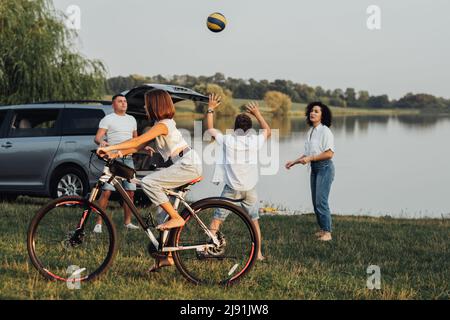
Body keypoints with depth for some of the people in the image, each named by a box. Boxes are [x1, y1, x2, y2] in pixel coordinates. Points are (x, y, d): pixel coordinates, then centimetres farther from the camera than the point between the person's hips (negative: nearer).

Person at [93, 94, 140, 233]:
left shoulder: (132, 119, 20)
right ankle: (99, 223, -8)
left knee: (130, 192, 6)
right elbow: (97, 137, -8)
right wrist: (101, 142, -30)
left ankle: (127, 222, 17)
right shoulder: (108, 119, 2)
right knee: (106, 192, -12)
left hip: (128, 159, 6)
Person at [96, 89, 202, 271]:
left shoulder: (162, 125, -12)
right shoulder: (162, 124, 18)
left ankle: (176, 218, -14)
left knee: (148, 182, -20)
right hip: (188, 165, 10)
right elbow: (139, 146, 15)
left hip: (188, 165, -10)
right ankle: (166, 255, 12)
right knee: (165, 208, 9)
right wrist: (116, 154, 5)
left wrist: (109, 148, -19)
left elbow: (136, 142, -20)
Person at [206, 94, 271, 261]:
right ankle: (258, 253, 13)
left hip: (231, 188, -2)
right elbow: (267, 131, 18)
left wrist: (210, 109, 18)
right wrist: (257, 114, 25)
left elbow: (210, 129, 8)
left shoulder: (227, 140, -8)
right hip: (250, 189, 2)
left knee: (217, 219, 5)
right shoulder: (255, 141, -4)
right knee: (254, 221, 13)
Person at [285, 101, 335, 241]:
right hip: (314, 168, 9)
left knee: (321, 201, -11)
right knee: (315, 201, 11)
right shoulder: (310, 131, 13)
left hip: (325, 168, -9)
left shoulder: (325, 131, -12)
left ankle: (327, 232, -4)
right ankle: (323, 229, 22)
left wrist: (310, 158, -19)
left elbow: (329, 153, -19)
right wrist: (294, 162, 10)